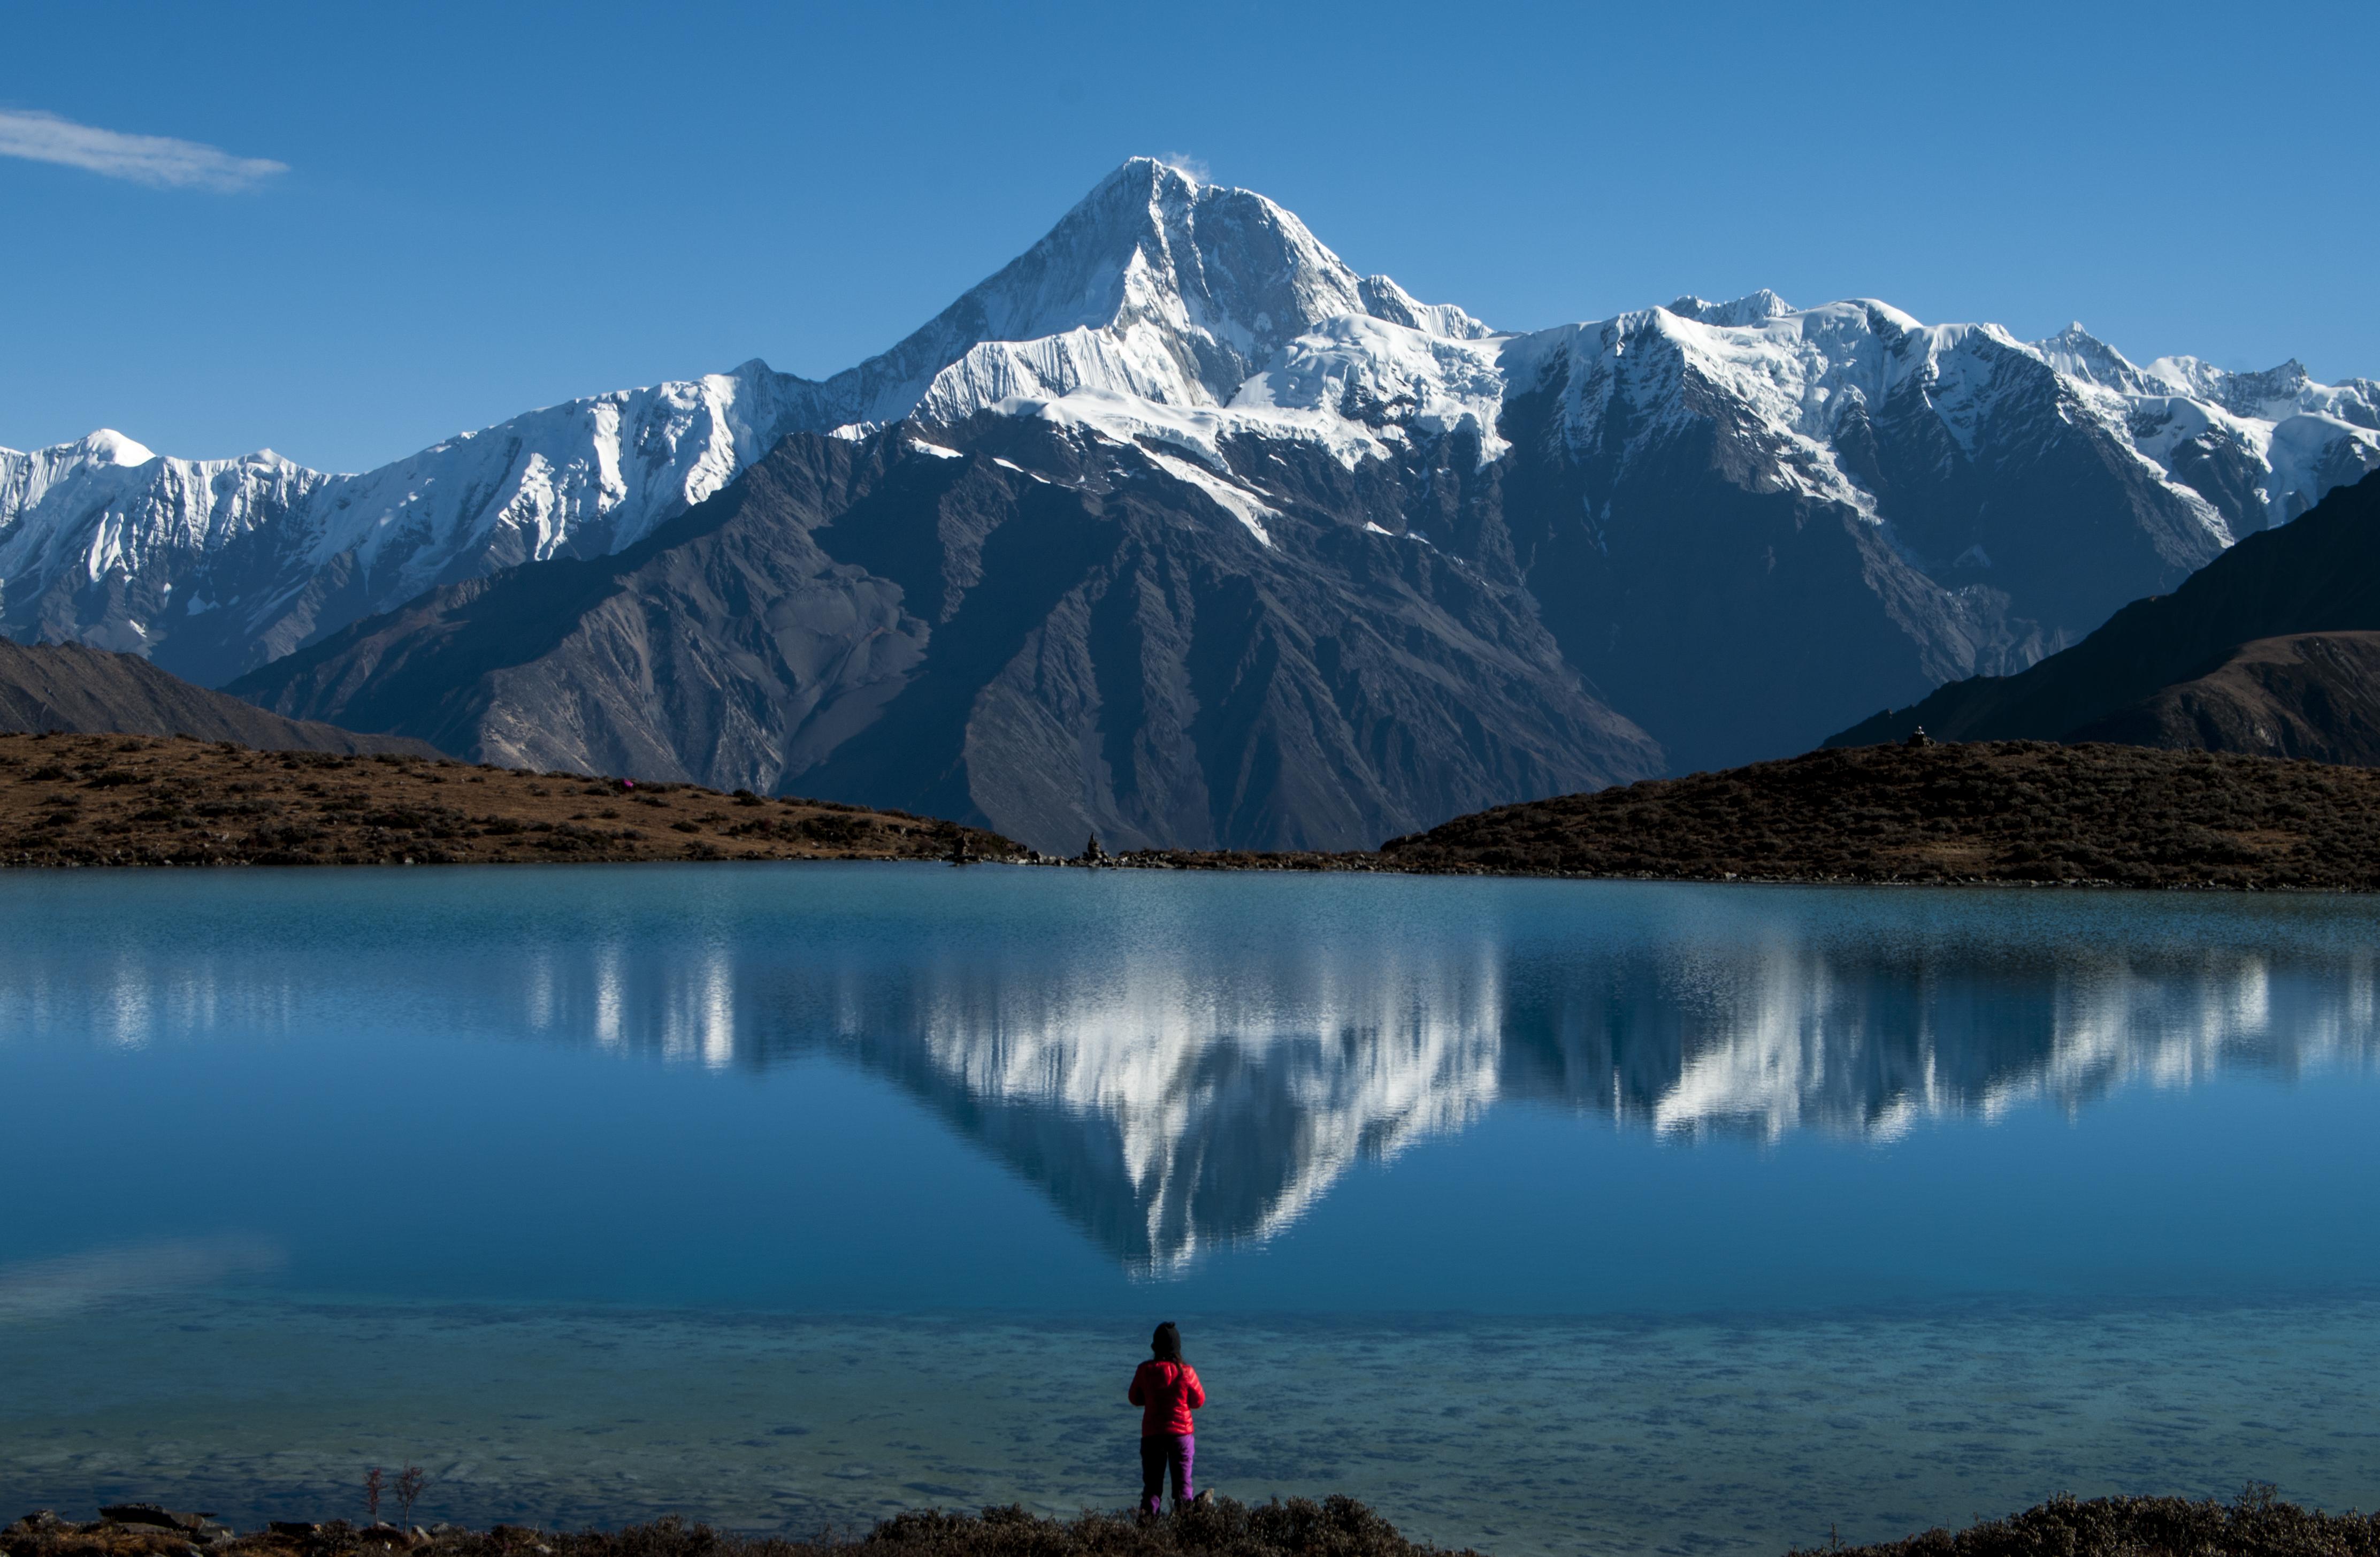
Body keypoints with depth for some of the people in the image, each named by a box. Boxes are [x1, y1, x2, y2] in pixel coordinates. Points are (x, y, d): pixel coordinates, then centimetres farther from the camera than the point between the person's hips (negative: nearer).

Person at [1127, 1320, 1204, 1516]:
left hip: (1151, 1434, 1)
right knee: (1183, 1482, 9)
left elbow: (1134, 1398, 7)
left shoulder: (1145, 1371, -7)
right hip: (1181, 1433, -1)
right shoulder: (1185, 1372, -10)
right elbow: (1199, 1401, 2)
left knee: (1152, 1484, 7)